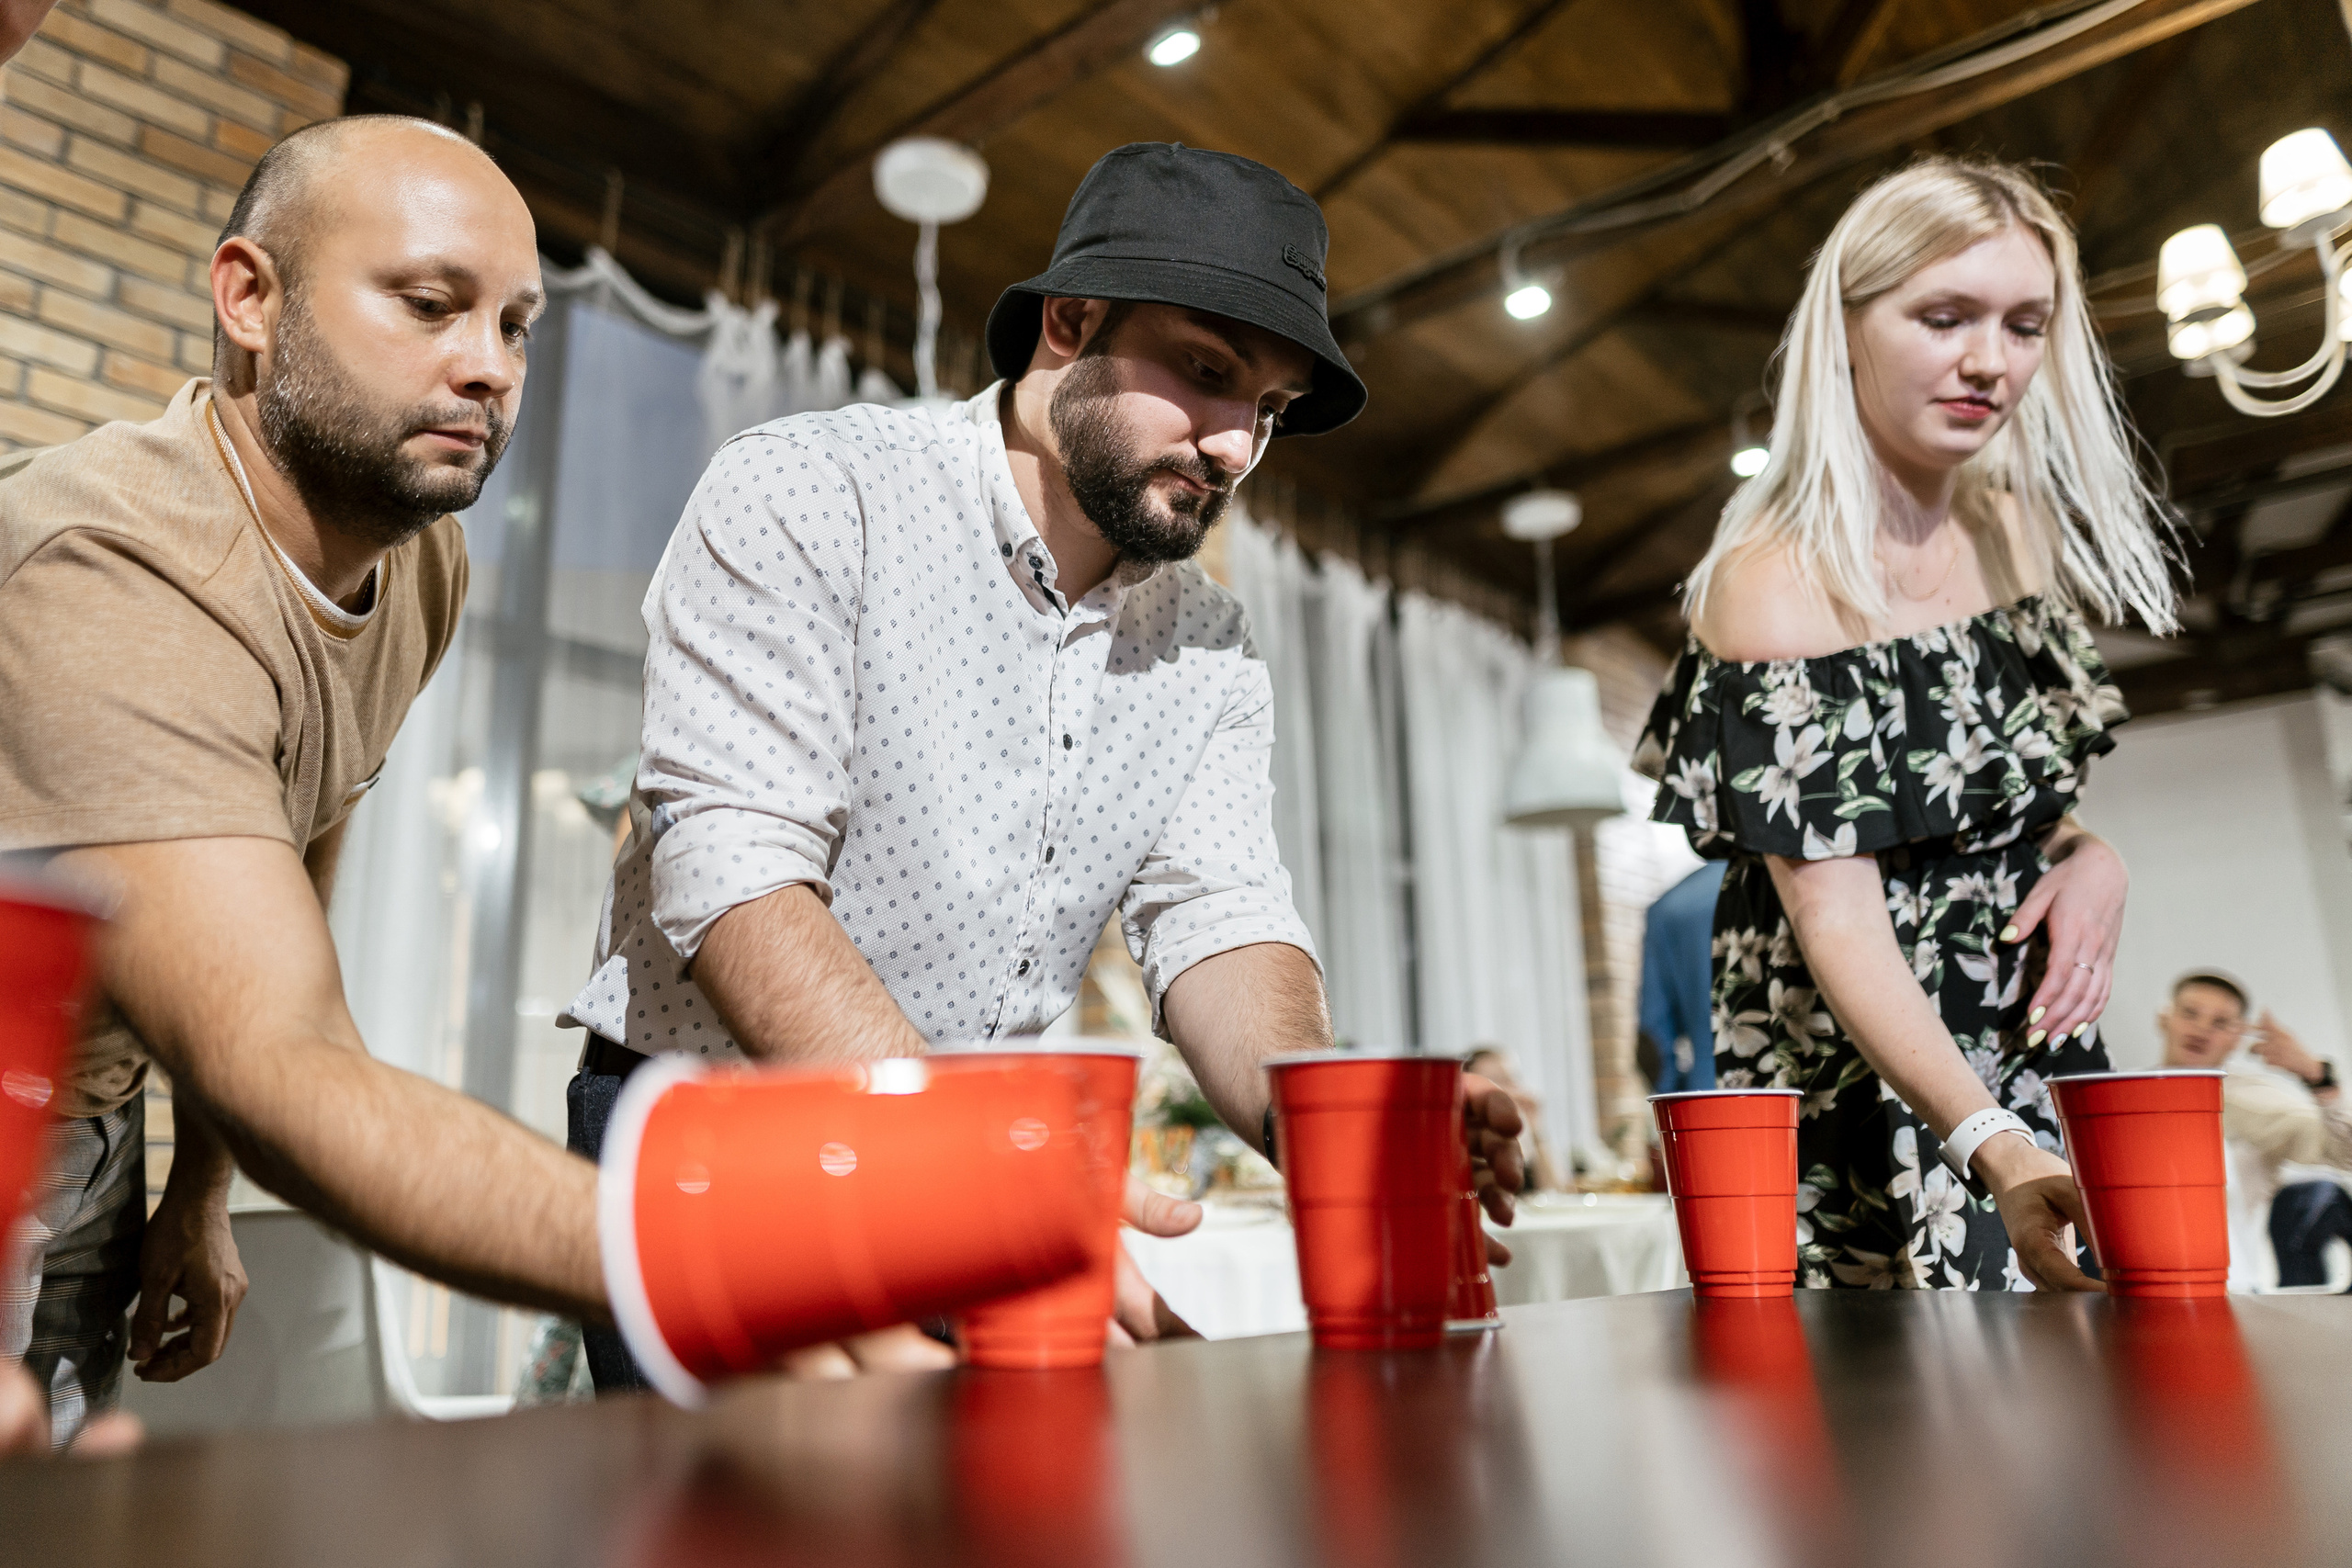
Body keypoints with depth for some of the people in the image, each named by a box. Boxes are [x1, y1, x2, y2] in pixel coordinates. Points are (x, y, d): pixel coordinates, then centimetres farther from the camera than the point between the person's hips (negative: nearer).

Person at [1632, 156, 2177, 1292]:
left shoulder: (2015, 528, 4)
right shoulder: (1775, 583, -19)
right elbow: (1836, 914, -24)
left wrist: (2094, 858, -4)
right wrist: (1995, 1149, -35)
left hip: (2034, 1075, 7)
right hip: (1871, 1123, -7)